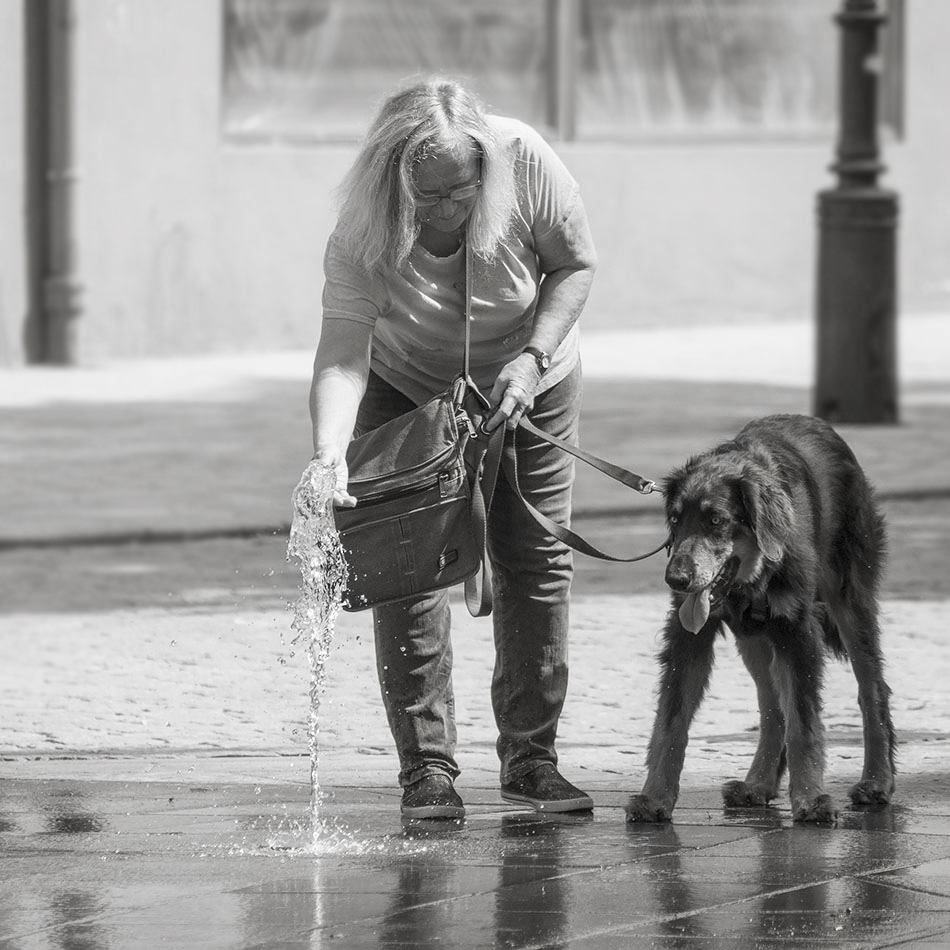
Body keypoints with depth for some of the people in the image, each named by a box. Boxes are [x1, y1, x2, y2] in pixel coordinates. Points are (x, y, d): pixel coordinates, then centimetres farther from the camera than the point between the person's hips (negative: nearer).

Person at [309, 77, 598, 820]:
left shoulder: (527, 164, -31)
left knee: (537, 563, 1)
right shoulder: (364, 231, -34)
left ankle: (531, 754, 11)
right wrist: (329, 450, -56)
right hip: (408, 389, -1)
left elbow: (575, 264, -15)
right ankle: (427, 765, -4)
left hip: (529, 387, 2)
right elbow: (343, 347, -40)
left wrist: (533, 356, -28)